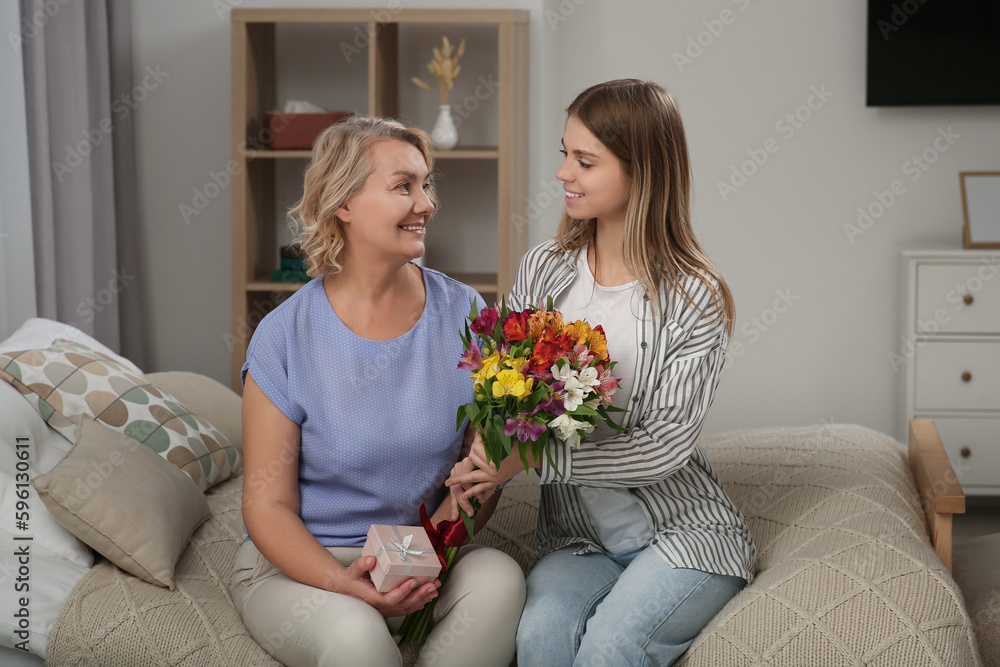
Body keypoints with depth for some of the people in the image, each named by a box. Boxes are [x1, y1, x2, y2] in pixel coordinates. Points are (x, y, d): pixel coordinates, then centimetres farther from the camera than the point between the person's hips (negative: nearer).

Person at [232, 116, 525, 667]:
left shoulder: (464, 314, -1)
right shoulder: (285, 337, -10)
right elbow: (268, 505, -7)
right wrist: (343, 583, -25)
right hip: (299, 562, -3)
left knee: (499, 578, -26)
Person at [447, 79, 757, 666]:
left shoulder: (697, 297, -9)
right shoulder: (543, 270, 4)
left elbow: (665, 447, -15)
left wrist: (532, 459, -21)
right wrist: (479, 470, -13)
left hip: (685, 531, -2)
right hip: (576, 538, 3)